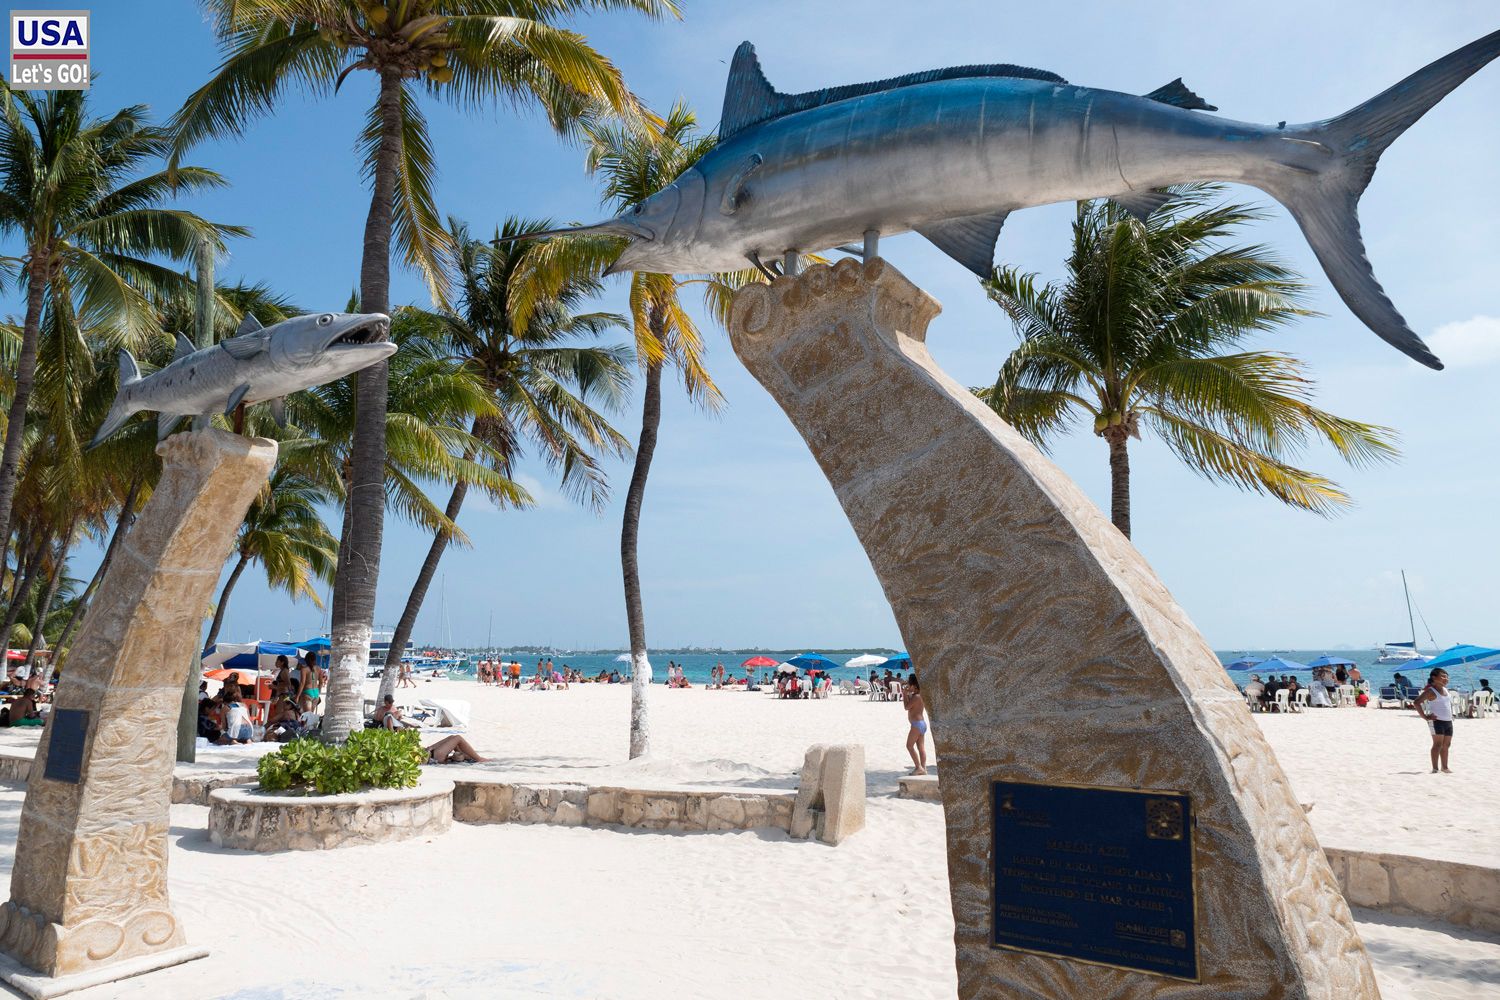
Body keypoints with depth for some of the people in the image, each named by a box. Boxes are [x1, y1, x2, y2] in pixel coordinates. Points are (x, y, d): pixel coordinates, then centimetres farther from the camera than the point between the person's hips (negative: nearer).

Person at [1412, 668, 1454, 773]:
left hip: (1448, 721, 8)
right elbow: (1416, 702, -19)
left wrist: (1451, 715, 18)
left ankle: (1444, 767, 22)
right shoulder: (1430, 691, -10)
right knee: (1438, 744, -10)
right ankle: (1435, 768, -10)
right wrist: (1425, 717, -19)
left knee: (1446, 745, 12)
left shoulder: (1445, 690, 15)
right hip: (1437, 721, -8)